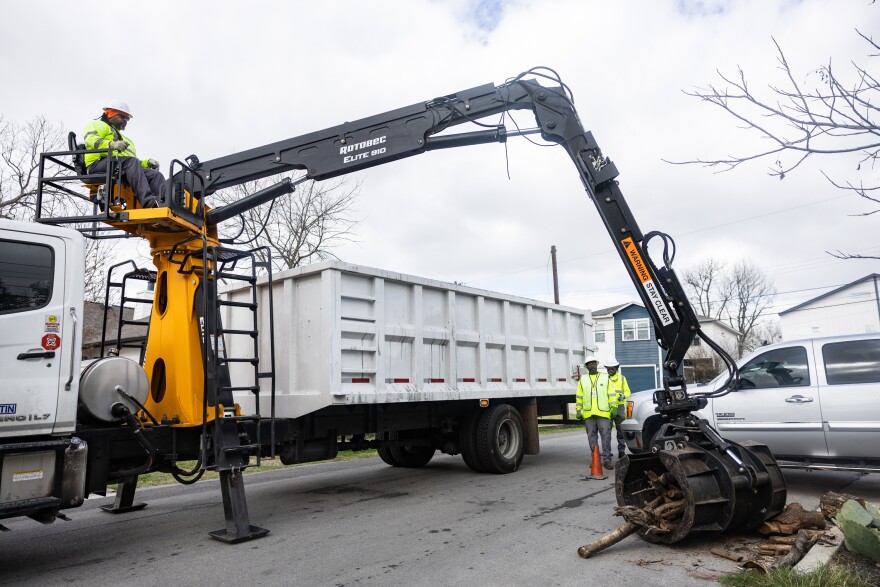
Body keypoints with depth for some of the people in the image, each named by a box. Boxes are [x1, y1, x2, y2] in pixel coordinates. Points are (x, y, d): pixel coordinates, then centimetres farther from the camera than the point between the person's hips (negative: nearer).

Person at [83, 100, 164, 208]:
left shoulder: (125, 139, 43)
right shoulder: (98, 125, 21)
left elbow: (135, 163, 34)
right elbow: (90, 139, -3)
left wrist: (147, 163, 12)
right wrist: (111, 144, -22)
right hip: (99, 163, -6)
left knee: (155, 174, -19)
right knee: (130, 161, -36)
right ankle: (147, 201, -55)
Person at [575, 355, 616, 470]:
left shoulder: (605, 377, 11)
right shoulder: (582, 379, 13)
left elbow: (611, 394, 7)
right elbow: (579, 396, 12)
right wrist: (578, 410, 6)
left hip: (603, 413, -2)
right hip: (588, 413, 2)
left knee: (606, 436, -7)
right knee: (592, 437, 6)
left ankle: (607, 459, -2)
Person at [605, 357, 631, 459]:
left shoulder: (622, 378, 12)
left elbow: (627, 391, 12)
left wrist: (624, 396, -10)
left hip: (619, 406, 1)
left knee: (621, 429, -1)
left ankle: (621, 450, 7)